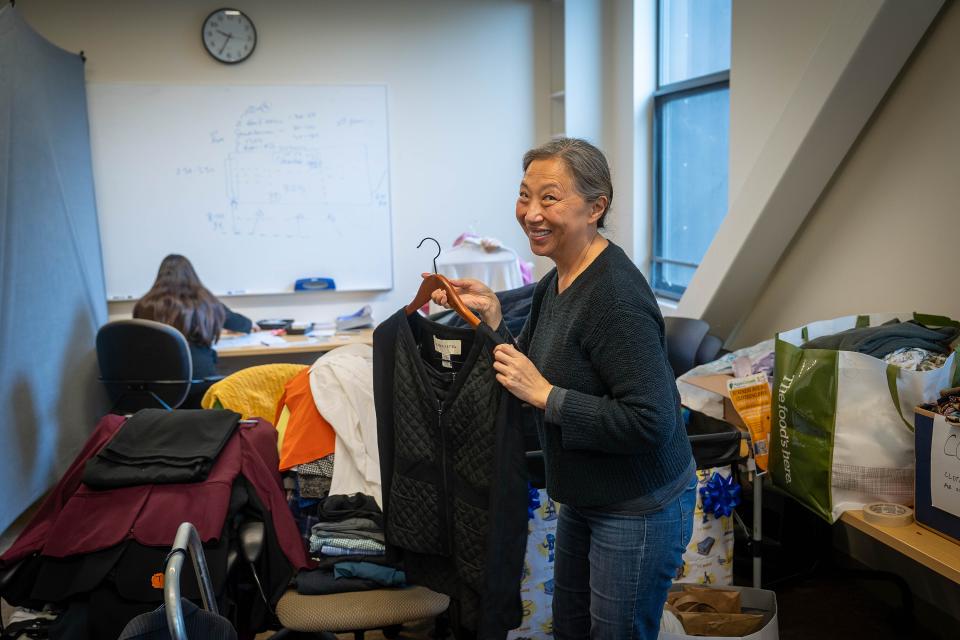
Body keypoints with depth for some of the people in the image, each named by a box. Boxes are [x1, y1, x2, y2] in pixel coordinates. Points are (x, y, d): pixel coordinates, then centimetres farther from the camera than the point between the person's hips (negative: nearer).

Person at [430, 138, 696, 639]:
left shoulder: (616, 296, -27)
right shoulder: (556, 282, 2)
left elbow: (651, 423, -31)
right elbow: (539, 374, 9)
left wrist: (545, 394, -27)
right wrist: (492, 318, -3)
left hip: (640, 508, -9)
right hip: (584, 499, 9)